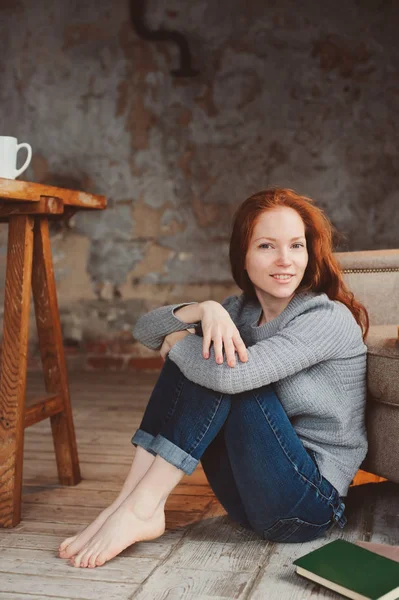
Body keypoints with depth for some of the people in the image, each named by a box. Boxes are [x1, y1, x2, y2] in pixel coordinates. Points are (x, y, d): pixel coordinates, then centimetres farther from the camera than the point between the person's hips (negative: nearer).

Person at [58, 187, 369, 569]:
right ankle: (133, 504, -14)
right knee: (196, 360, -10)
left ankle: (139, 508, -20)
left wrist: (176, 342, -10)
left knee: (220, 370, -23)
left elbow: (232, 374, -30)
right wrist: (204, 309, -21)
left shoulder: (329, 319, -16)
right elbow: (144, 330, 0)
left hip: (309, 504, -6)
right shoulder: (242, 311, 6)